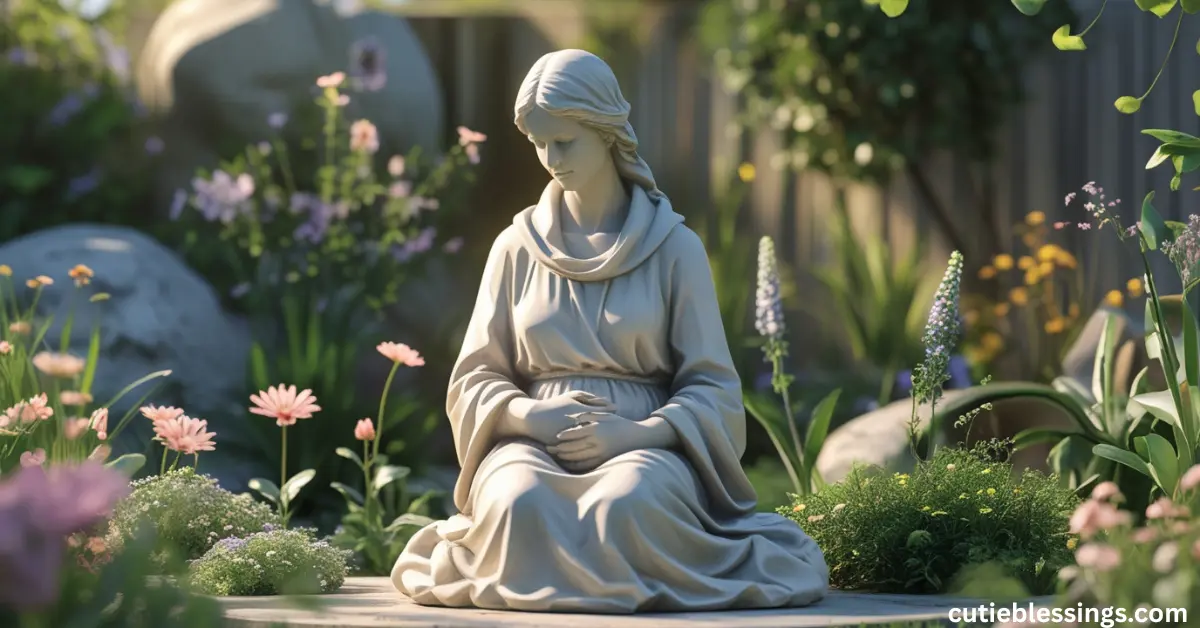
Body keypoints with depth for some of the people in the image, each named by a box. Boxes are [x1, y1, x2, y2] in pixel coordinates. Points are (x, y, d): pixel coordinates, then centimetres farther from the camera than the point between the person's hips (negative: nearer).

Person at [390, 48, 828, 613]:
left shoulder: (673, 247, 5)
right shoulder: (517, 247, 10)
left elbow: (712, 386, 2)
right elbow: (475, 379, 10)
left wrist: (639, 432, -17)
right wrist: (529, 414, -12)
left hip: (646, 447, -1)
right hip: (535, 443, 1)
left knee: (628, 503, -38)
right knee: (520, 504, -36)